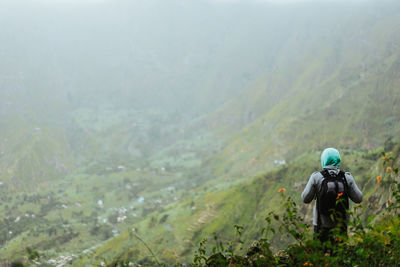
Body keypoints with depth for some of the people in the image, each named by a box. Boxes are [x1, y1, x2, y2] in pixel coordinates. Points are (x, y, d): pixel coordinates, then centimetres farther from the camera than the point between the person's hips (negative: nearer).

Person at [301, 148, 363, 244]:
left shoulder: (316, 177, -11)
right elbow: (358, 198, 0)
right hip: (341, 225, 1)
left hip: (322, 225, -1)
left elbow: (305, 199, -4)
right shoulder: (346, 177, -7)